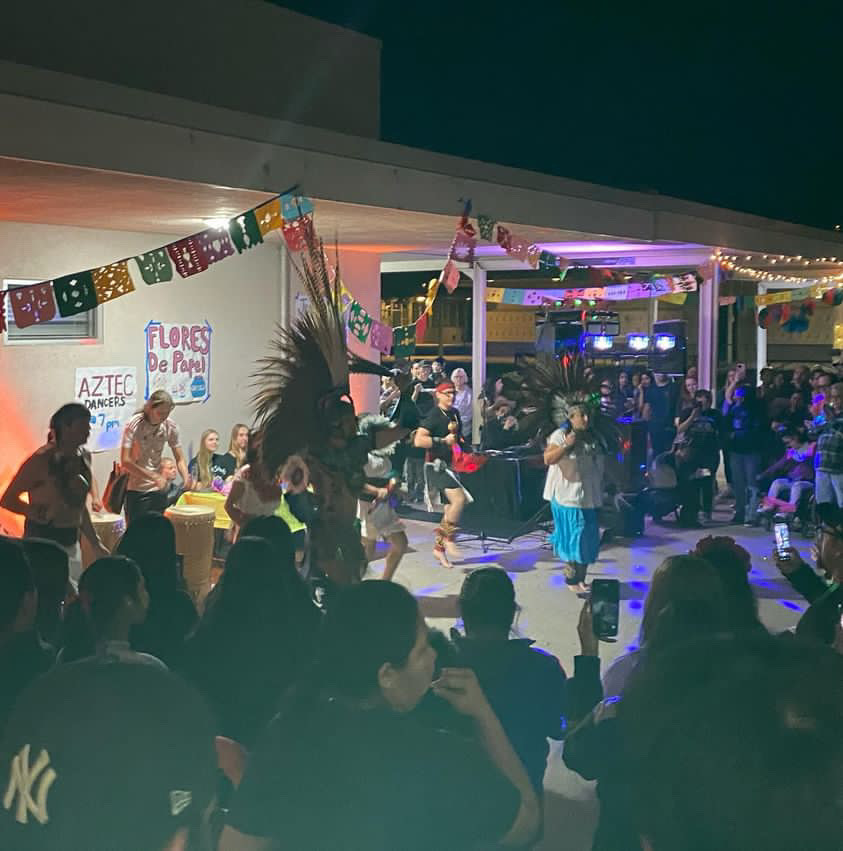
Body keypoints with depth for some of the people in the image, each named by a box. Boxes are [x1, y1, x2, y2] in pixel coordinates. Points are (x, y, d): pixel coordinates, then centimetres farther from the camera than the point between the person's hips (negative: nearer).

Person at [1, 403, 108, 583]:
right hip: (43, 542, -7)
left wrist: (96, 543, 18)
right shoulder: (42, 459, -15)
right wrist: (44, 515, -20)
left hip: (71, 544, 7)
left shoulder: (84, 457, 7)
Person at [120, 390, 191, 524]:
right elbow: (125, 461, -21)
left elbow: (179, 459, 1)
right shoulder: (134, 425, -15)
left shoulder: (170, 427, -3)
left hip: (158, 489, 4)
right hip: (135, 491, -4)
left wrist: (186, 477, -21)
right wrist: (154, 476, -29)